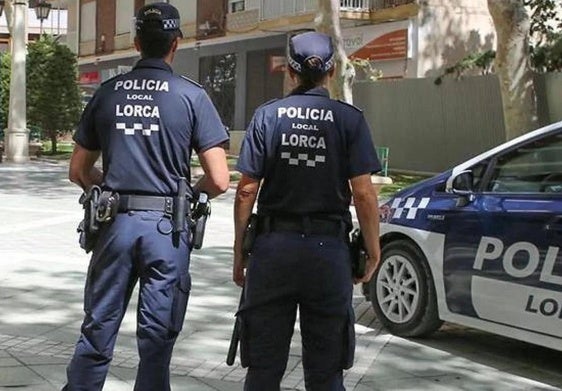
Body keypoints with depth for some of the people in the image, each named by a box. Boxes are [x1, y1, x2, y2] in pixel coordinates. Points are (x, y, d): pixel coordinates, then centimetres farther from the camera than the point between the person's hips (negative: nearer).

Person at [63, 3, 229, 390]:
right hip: (166, 226, -3)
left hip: (115, 223, 3)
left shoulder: (107, 92, 6)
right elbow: (219, 180, -7)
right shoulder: (192, 96, -4)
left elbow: (79, 172, 12)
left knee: (97, 330, 13)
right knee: (156, 337, 7)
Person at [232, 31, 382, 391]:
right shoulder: (350, 119, -3)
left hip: (273, 247, 1)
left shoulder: (267, 116, 1)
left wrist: (240, 251, 6)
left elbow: (247, 190, -2)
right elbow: (363, 193, -7)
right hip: (328, 251, -1)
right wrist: (373, 252, 3)